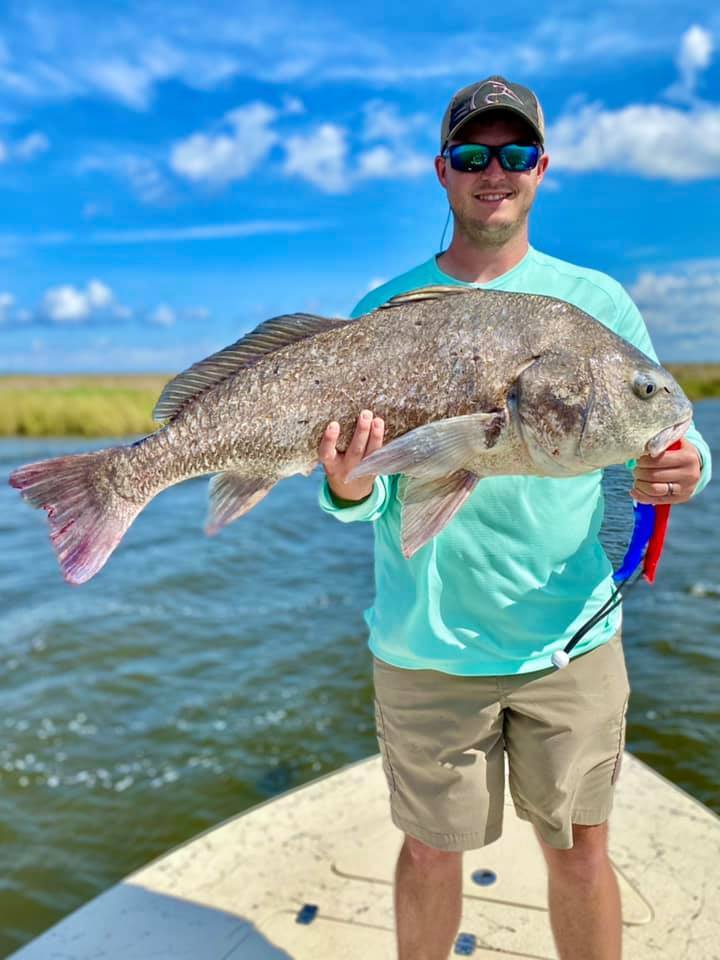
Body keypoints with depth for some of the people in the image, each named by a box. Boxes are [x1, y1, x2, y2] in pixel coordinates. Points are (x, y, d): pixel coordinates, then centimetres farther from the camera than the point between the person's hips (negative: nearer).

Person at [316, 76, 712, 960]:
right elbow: (367, 495, -2)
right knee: (430, 850, 16)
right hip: (427, 645, 0)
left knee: (578, 850, 15)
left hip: (570, 637, 1)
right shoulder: (382, 313, 1)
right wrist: (347, 488, -24)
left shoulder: (596, 302, 2)